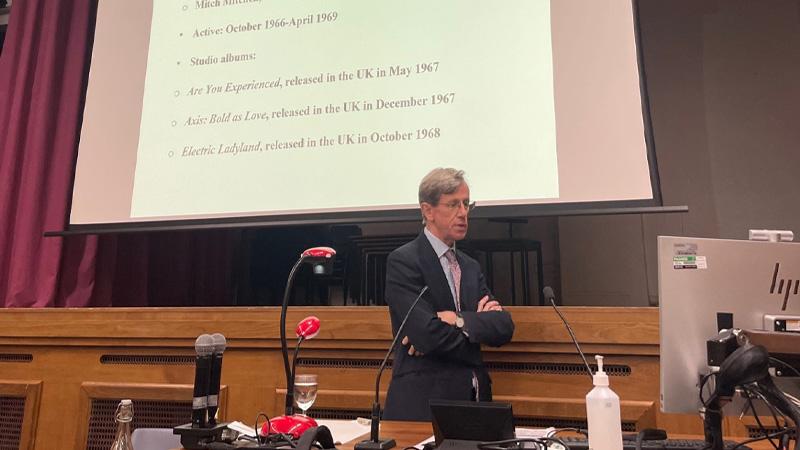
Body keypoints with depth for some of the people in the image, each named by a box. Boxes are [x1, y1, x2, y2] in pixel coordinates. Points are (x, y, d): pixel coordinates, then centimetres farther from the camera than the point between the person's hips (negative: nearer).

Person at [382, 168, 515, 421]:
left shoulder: (470, 267, 12)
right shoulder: (402, 262, -10)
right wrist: (479, 323, -5)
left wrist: (461, 321, -17)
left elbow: (504, 327, 1)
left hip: (473, 399, 6)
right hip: (422, 405, -6)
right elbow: (427, 334, -21)